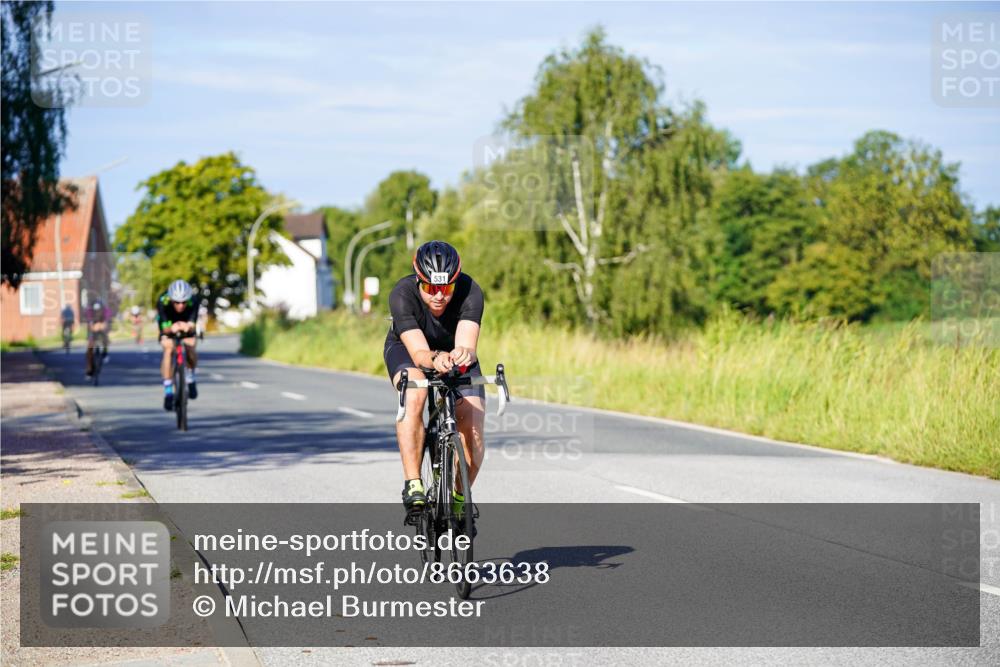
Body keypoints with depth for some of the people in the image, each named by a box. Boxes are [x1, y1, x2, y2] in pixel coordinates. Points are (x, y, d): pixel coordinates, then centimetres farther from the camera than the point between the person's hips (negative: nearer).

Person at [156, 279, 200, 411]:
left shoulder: (193, 301, -35)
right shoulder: (162, 302, -36)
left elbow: (192, 325, -41)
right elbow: (163, 328, -41)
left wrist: (188, 327, -65)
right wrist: (171, 329, -64)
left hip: (186, 324, 1)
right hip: (168, 325, -1)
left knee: (190, 347, -24)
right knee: (168, 349, -25)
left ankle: (190, 377, 7)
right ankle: (168, 392, -19)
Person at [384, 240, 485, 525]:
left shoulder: (470, 292, -33)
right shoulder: (402, 294, -34)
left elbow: (468, 346, -43)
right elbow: (418, 353, -42)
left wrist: (464, 354, -67)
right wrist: (435, 359, -64)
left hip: (456, 354, 1)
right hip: (406, 348, -1)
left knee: (473, 431, -17)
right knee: (414, 396, -36)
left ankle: (459, 498, 8)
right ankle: (412, 485, -29)